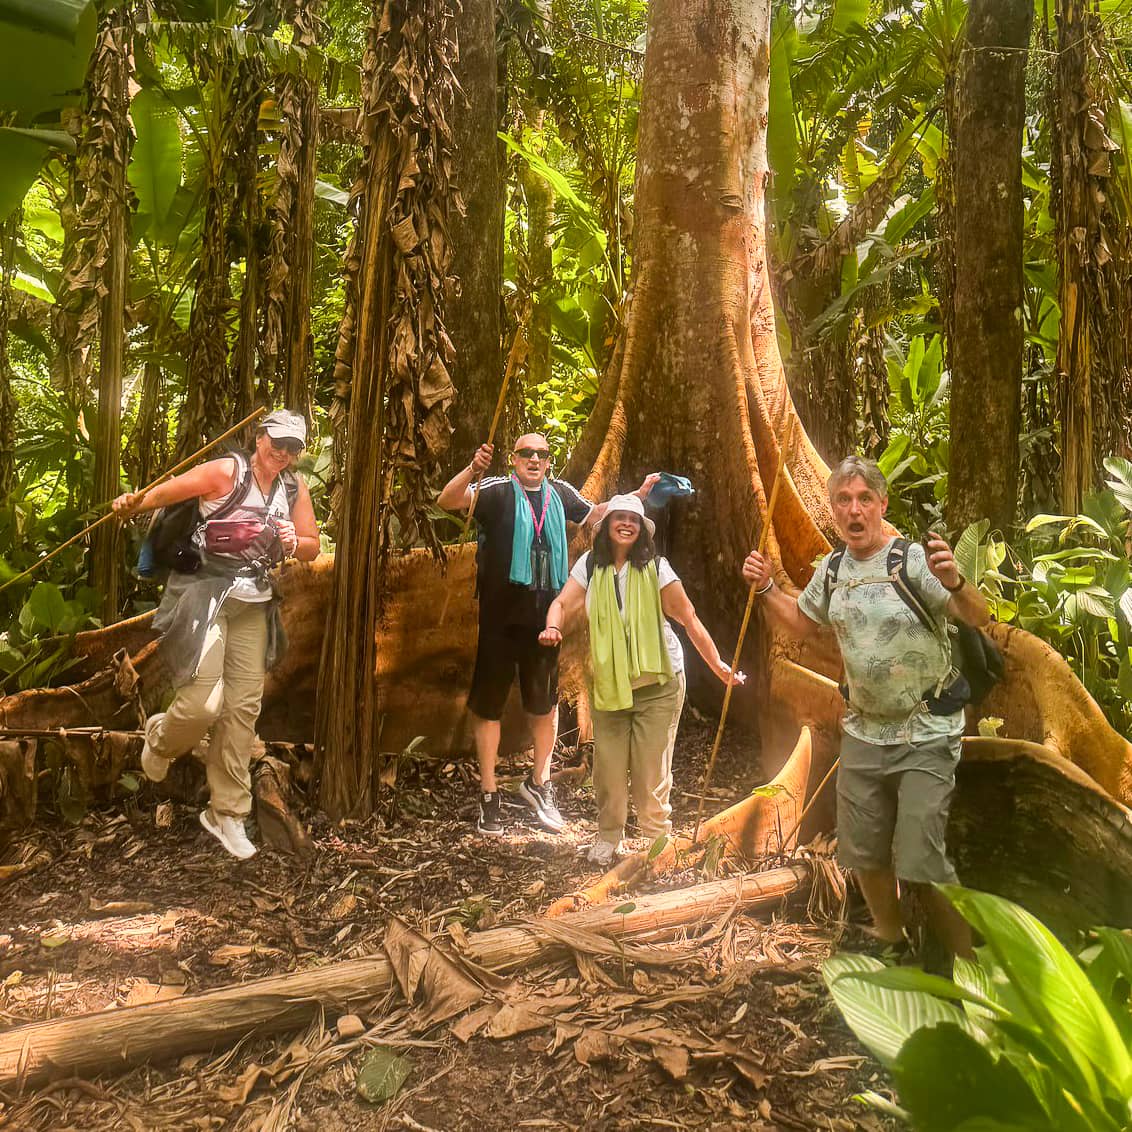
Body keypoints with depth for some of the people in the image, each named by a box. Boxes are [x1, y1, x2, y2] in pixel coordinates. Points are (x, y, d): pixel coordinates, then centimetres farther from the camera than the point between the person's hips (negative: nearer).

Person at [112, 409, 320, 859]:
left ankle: (227, 813, 20)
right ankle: (162, 737, 25)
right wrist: (133, 503, -28)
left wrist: (294, 543, -10)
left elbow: (312, 547, 11)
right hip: (205, 595, -5)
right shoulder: (226, 471, -10)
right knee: (202, 703, -14)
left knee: (243, 708, 7)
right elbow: (167, 491, -11)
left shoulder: (295, 489, 6)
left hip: (253, 603, 6)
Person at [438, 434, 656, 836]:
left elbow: (594, 513, 24)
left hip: (544, 617, 5)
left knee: (545, 702, 17)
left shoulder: (560, 494, 6)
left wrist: (637, 495, 15)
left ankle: (538, 783, 37)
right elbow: (447, 501, -22)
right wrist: (472, 470, -39)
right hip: (500, 618, -4)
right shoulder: (497, 491, -7)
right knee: (488, 703, 5)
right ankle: (488, 793, 20)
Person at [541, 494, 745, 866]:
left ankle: (657, 839, 21)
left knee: (651, 769, 1)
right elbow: (563, 602, -4)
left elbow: (689, 619, -7)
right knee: (608, 766, 7)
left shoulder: (655, 568, -8)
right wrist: (552, 627, -27)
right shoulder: (591, 566, 1)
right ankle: (608, 837, 27)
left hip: (657, 684, -2)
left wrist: (716, 663, -9)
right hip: (607, 683, 3)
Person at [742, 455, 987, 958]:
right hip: (863, 732, 6)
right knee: (863, 852, 18)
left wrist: (954, 582, -46)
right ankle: (889, 940, 42)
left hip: (925, 736, -6)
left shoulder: (914, 559, -16)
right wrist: (765, 588, 2)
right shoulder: (831, 569, 3)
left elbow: (979, 617, -25)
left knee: (919, 863, -7)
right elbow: (800, 623, 18)